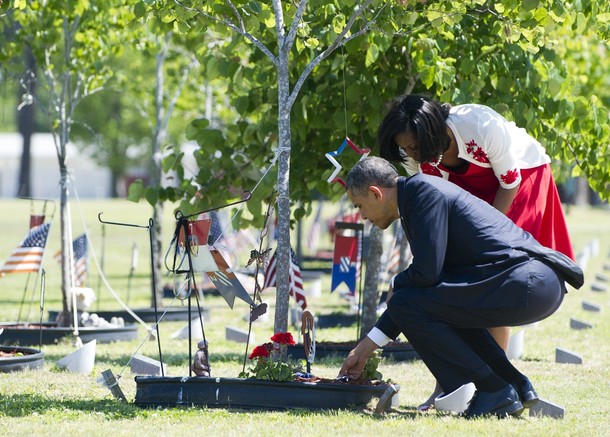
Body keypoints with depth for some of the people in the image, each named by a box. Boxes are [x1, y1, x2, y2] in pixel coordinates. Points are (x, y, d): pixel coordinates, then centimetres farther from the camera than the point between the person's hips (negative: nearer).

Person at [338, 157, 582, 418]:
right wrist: (365, 348, 32)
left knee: (405, 304, -10)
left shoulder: (423, 189, -7)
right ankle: (517, 387, 18)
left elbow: (426, 272, -17)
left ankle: (494, 391, -4)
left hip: (527, 284, -10)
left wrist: (396, 287, 8)